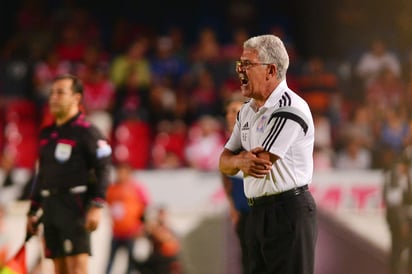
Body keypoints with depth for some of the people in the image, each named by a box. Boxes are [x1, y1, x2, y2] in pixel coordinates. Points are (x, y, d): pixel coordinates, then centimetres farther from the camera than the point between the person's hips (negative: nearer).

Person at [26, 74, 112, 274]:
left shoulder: (87, 132, -6)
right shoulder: (47, 134, 17)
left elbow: (103, 169, -12)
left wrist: (97, 206, -21)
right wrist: (32, 211, 21)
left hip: (76, 207, -7)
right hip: (51, 208, 7)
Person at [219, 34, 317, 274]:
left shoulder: (289, 109, -15)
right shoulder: (247, 111, 14)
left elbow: (261, 163, -20)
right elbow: (224, 164, 14)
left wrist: (239, 157, 1)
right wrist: (242, 161, -9)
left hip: (289, 212, -9)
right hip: (258, 214, 9)